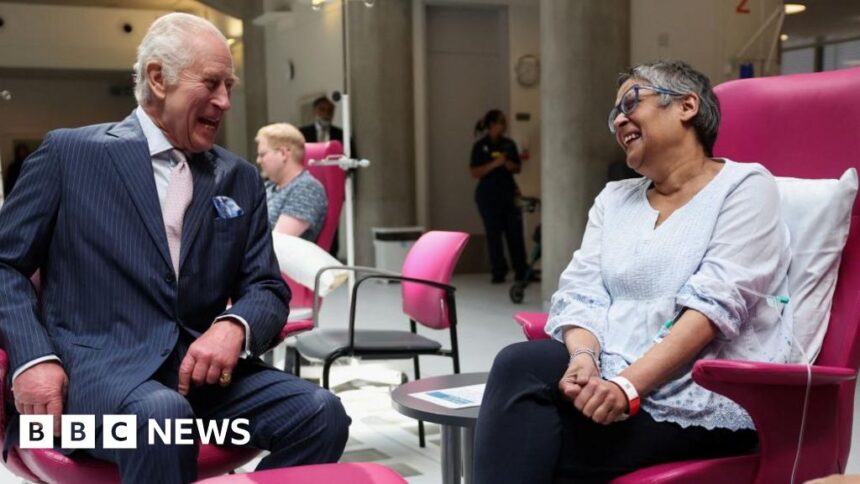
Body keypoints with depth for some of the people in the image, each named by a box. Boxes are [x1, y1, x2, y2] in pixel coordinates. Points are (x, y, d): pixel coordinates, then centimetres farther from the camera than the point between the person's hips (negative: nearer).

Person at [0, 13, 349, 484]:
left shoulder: (239, 177, 14)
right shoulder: (70, 152, 3)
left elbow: (267, 288, 12)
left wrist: (234, 326, -12)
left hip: (201, 367, 5)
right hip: (96, 364, -4)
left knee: (320, 412, -20)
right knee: (161, 413, -38)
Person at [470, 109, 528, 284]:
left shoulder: (509, 144, 9)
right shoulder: (480, 146, -3)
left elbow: (518, 167, 15)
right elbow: (475, 172, -9)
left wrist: (511, 165, -8)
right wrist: (495, 163, -19)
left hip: (509, 192, 3)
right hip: (489, 195, -3)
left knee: (515, 233, 1)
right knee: (494, 234, 0)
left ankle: (521, 272, 8)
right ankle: (498, 273, 7)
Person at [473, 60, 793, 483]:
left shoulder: (744, 187, -1)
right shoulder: (614, 198, 18)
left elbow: (713, 306, -14)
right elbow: (582, 294, 5)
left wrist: (629, 385, -25)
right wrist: (585, 357, -17)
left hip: (703, 399, -5)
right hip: (610, 377, 5)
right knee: (519, 364, -27)